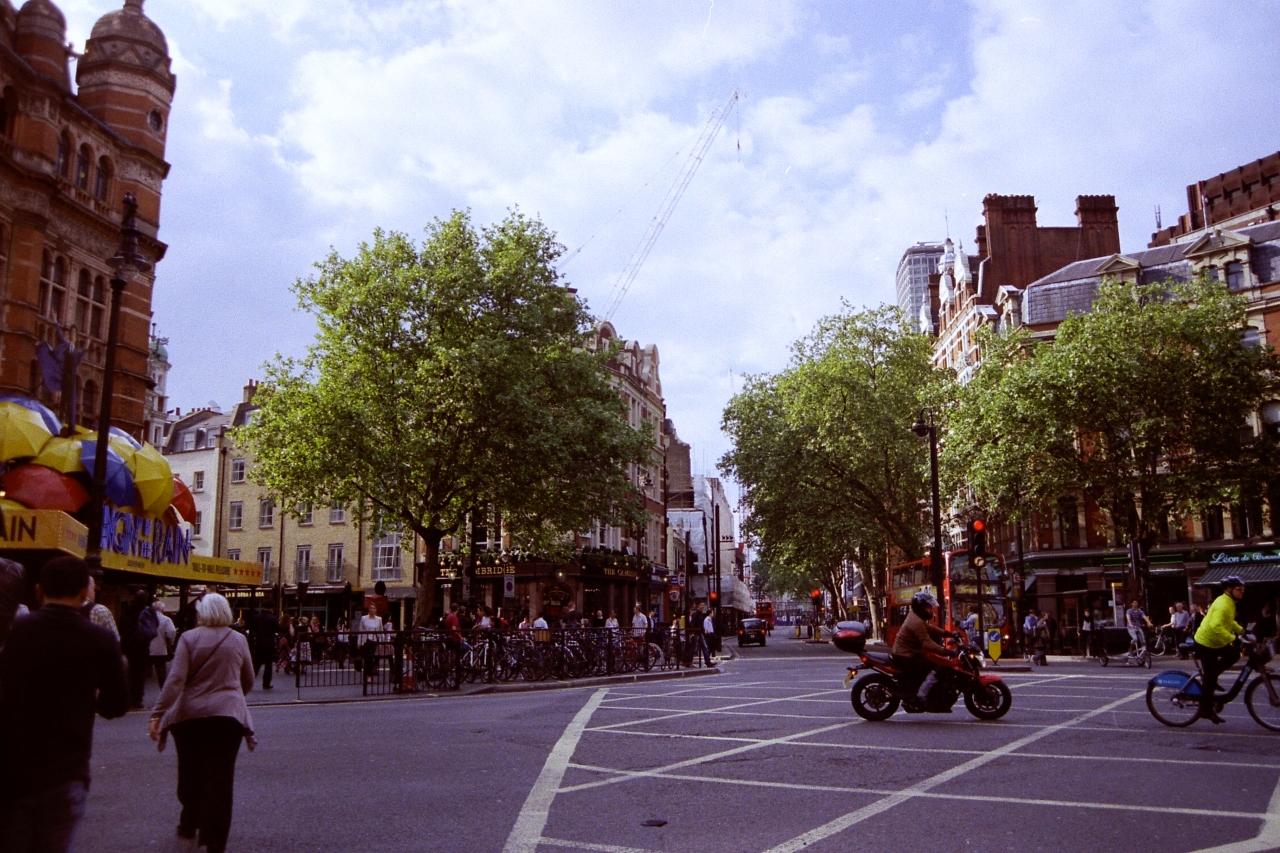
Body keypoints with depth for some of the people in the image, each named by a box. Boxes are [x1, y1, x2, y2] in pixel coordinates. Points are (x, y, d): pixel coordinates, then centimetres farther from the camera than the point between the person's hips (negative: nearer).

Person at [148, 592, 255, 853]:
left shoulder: (189, 638, -1)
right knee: (220, 777, 2)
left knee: (191, 773, 19)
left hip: (190, 715, 0)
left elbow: (175, 679, -12)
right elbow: (248, 682, 15)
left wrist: (157, 714, -13)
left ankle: (188, 827, 37)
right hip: (228, 715, 0)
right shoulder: (239, 639, 6)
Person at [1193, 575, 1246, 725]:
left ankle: (1212, 675, 19)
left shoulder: (1229, 602, 7)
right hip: (1206, 644, -9)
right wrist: (1233, 639, -40)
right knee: (1210, 678, -2)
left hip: (1215, 642, 9)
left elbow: (1229, 622, 25)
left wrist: (1242, 631, 15)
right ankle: (1206, 710, 9)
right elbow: (1215, 626, -39)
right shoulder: (1223, 604, -25)